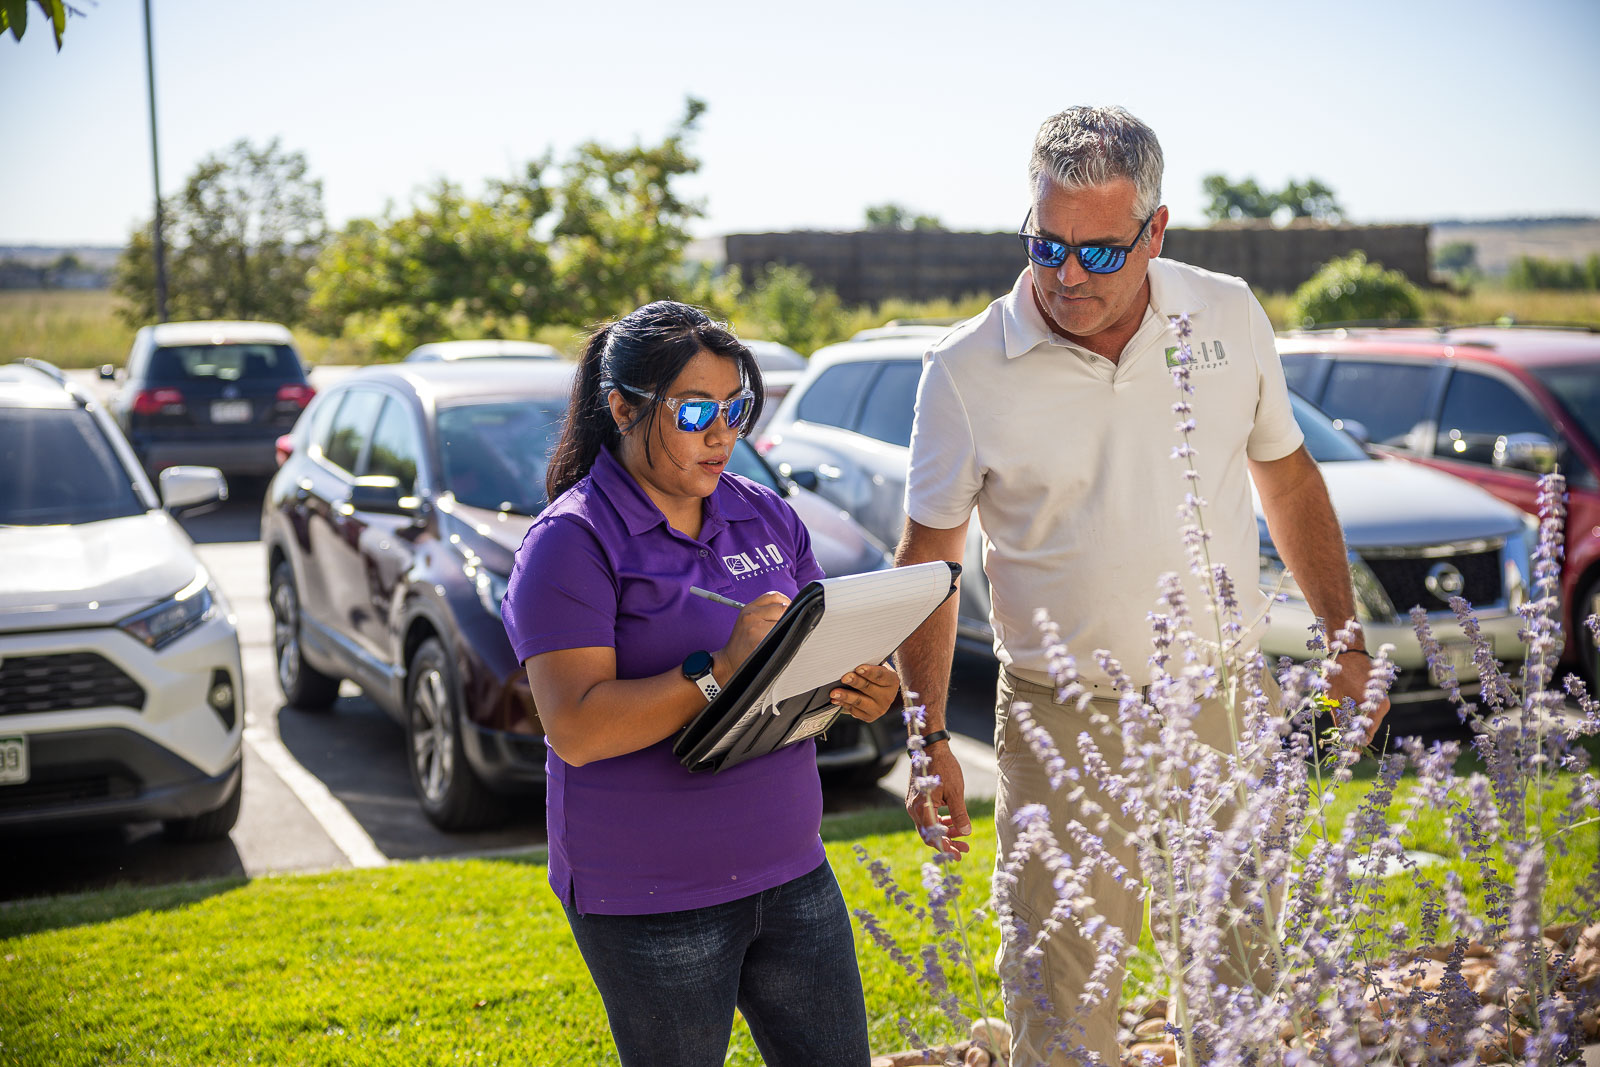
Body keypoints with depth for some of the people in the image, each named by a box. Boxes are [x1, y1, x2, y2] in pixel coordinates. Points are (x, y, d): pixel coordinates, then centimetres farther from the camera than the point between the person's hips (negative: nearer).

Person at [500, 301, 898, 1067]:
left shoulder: (765, 515, 7)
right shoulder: (572, 543, -12)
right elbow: (576, 729, -20)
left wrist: (865, 689, -8)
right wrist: (721, 670, -29)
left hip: (791, 871, 6)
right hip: (652, 902, -6)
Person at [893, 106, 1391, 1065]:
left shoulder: (1230, 317, -1)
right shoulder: (966, 372, -9)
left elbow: (1287, 475, 13)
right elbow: (929, 561, -1)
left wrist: (1347, 640, 14)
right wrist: (927, 741, -3)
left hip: (1224, 701, 3)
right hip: (1063, 724, -2)